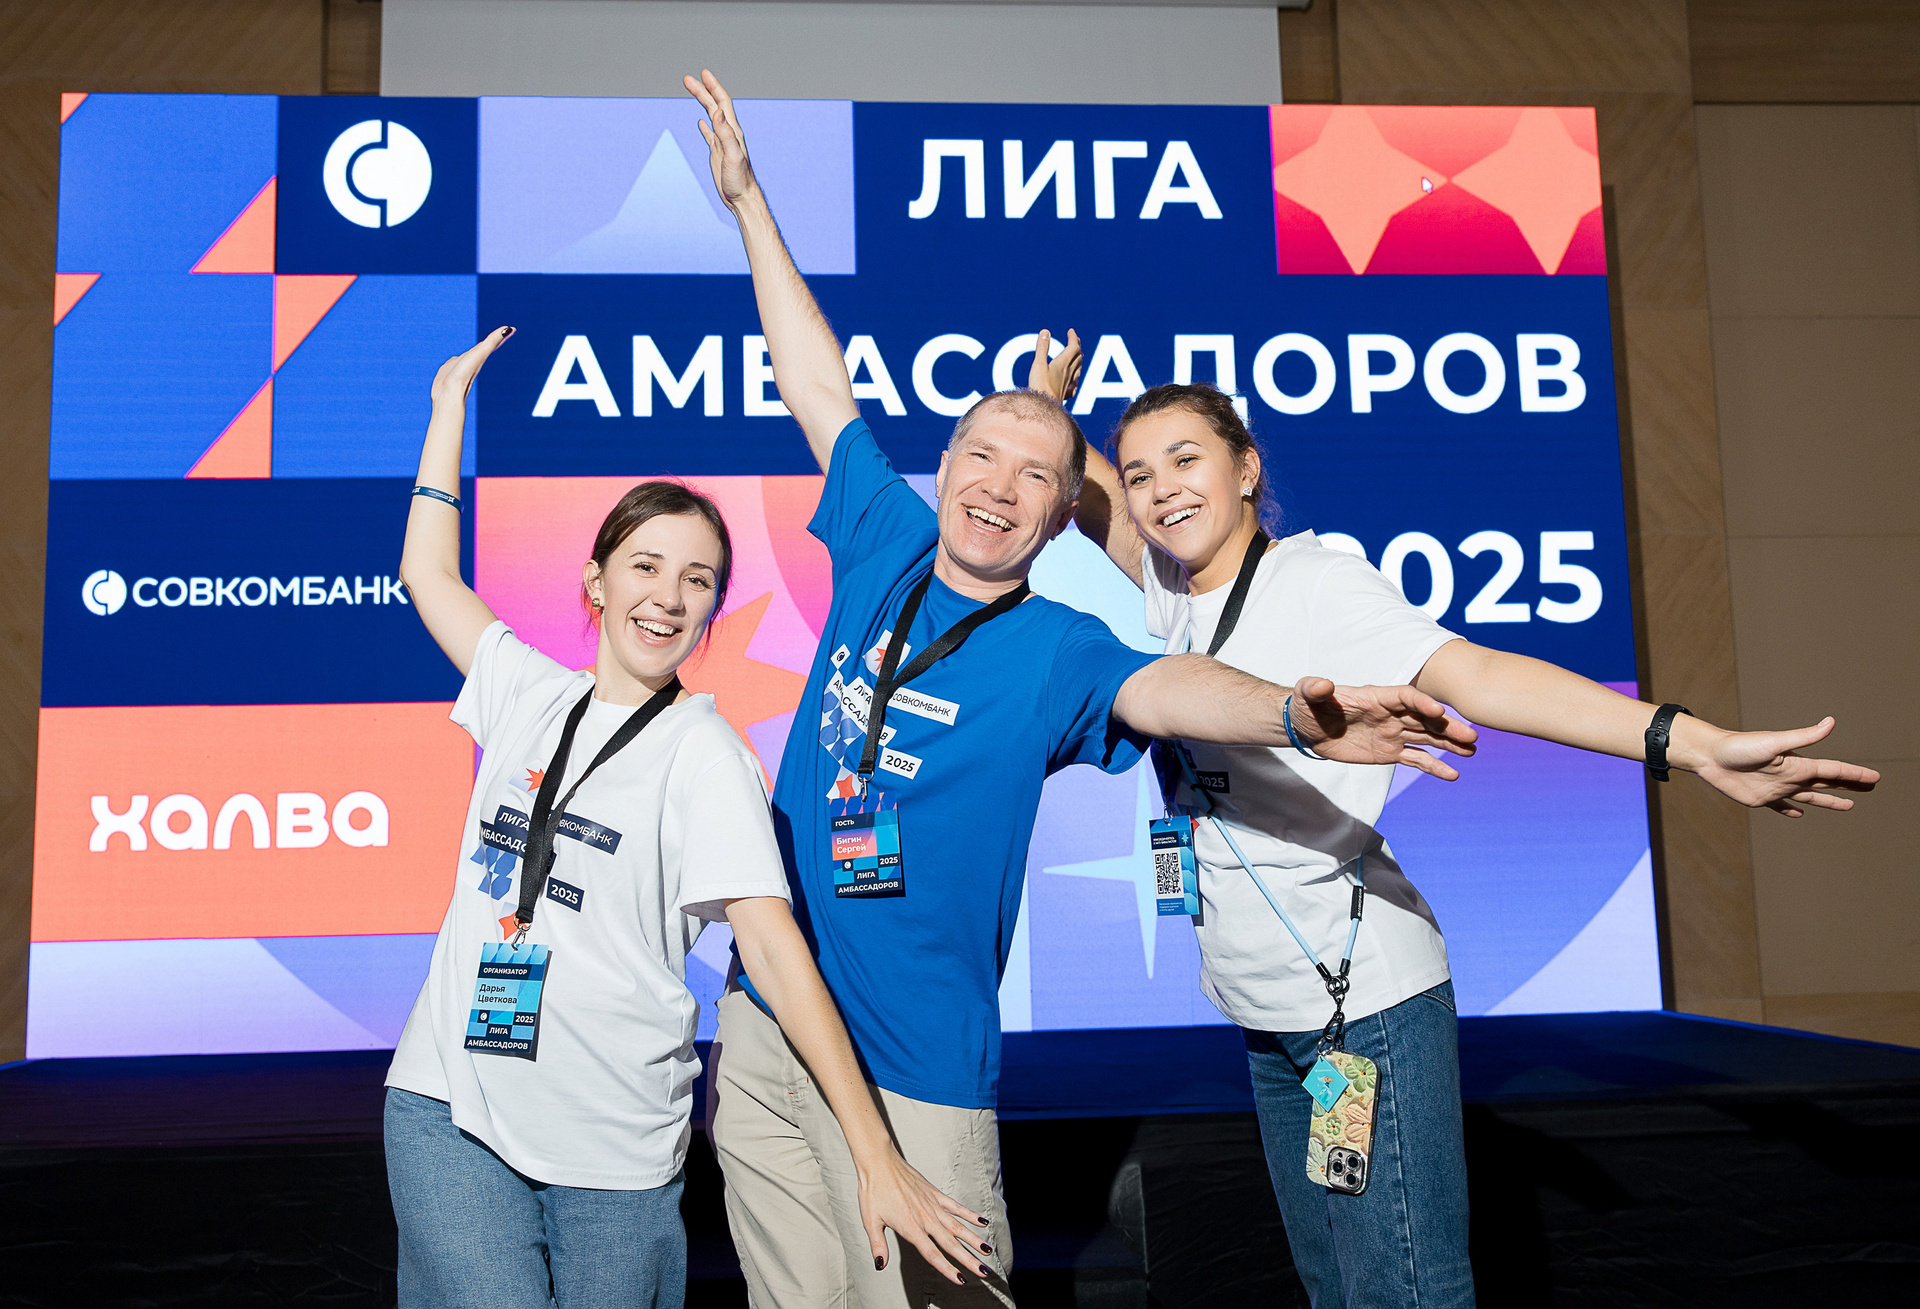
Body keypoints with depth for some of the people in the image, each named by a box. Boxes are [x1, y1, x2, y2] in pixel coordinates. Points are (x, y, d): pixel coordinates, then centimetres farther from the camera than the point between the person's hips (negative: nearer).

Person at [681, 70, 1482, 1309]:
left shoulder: (1055, 650, -9)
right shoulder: (886, 548, 2)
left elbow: (1164, 688, -30)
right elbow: (820, 386, 10)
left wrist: (1295, 713, -53)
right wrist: (748, 200, 17)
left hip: (916, 1065, -4)